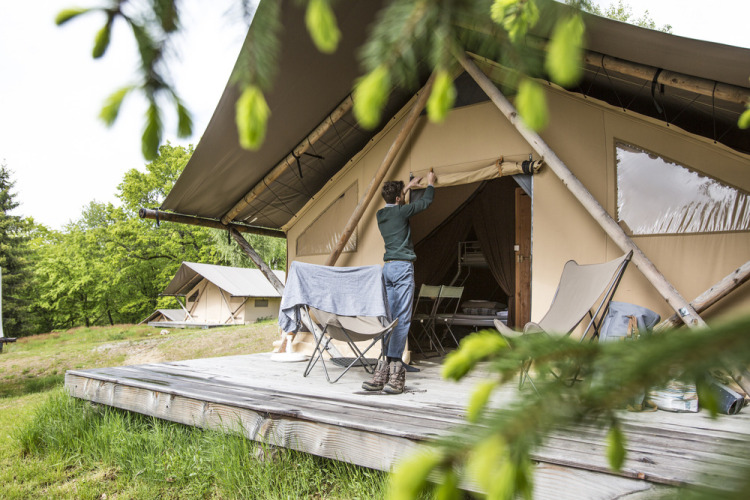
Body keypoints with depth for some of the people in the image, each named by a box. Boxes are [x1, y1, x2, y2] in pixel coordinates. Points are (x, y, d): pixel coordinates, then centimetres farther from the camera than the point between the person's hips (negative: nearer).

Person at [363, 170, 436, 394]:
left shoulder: (381, 214, 14)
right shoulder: (401, 211, -6)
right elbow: (426, 202, 8)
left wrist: (408, 186, 48)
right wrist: (430, 183, 26)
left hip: (388, 268, 8)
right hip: (402, 266, -7)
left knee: (389, 317, 6)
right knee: (402, 318, -9)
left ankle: (383, 369, 4)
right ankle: (394, 370, -12)